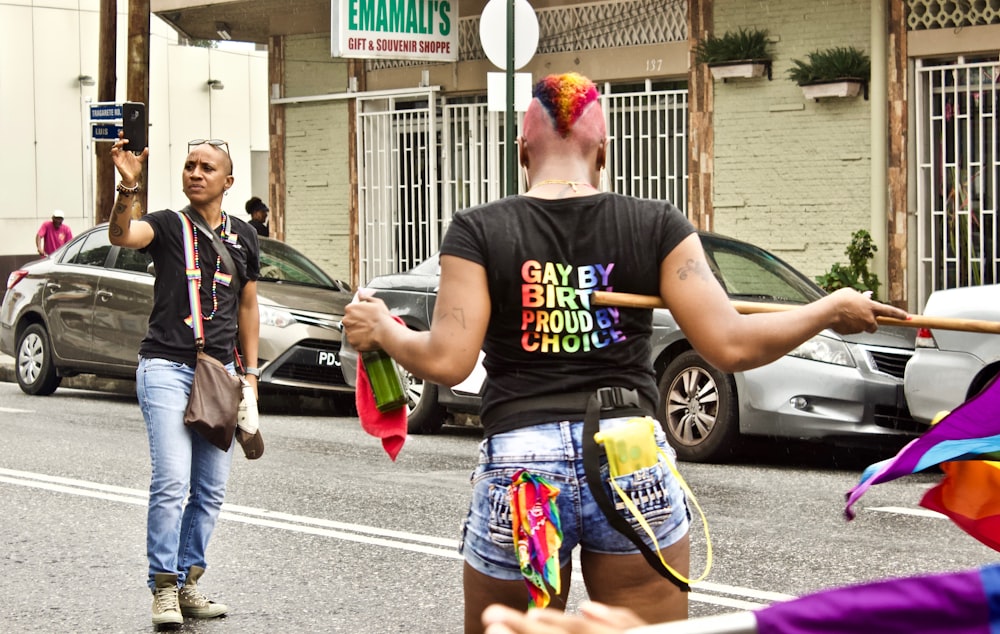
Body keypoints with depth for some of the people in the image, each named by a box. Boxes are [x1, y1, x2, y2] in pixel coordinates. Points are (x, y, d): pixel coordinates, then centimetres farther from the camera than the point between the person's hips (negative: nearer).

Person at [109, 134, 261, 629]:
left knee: (211, 489, 5)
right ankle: (164, 588, -8)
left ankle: (187, 582, 15)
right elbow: (121, 235, -24)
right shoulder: (167, 225, -2)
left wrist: (250, 374, 13)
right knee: (171, 481, -15)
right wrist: (127, 187, -42)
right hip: (166, 367, -5)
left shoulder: (242, 236, 11)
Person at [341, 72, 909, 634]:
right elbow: (731, 346, -3)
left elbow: (447, 361, -7)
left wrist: (382, 330, 12)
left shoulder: (479, 232, 0)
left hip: (518, 461, -1)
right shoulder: (657, 225, 3)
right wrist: (831, 311, 11)